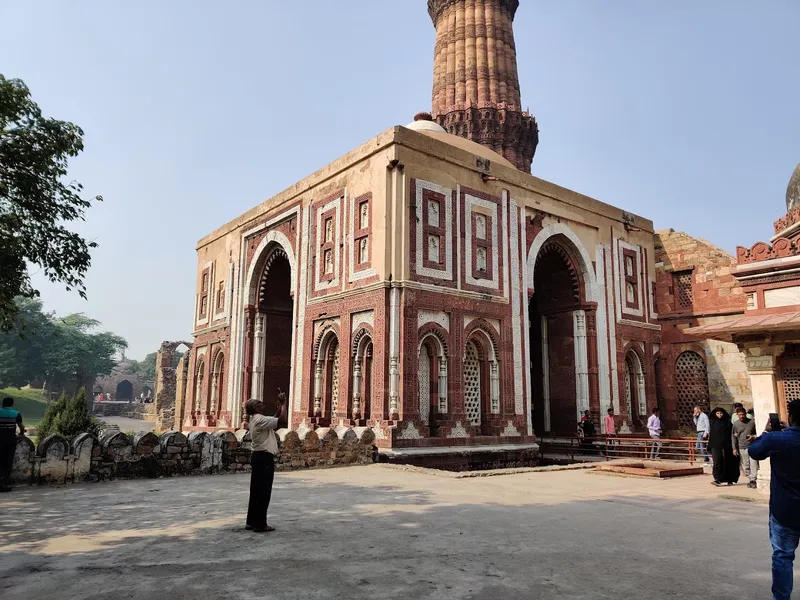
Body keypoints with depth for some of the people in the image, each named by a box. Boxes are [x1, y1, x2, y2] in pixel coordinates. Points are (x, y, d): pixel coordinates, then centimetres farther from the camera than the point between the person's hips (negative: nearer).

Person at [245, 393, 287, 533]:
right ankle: (260, 524, 1)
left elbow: (275, 419, 24)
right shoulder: (260, 420, -17)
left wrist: (280, 404, 16)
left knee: (256, 491, 15)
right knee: (263, 492, -4)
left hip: (258, 456, 11)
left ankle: (251, 521, 21)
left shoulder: (256, 420, 15)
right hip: (264, 457, -11)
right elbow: (282, 418, -22)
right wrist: (284, 403, -9)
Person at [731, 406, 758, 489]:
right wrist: (734, 448, 5)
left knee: (753, 464, -9)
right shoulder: (735, 424, 6)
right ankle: (749, 479, 15)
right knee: (745, 466, 4)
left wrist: (753, 436, -11)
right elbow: (733, 437, 10)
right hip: (742, 448, 2)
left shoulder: (752, 422, 2)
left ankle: (753, 480, -5)